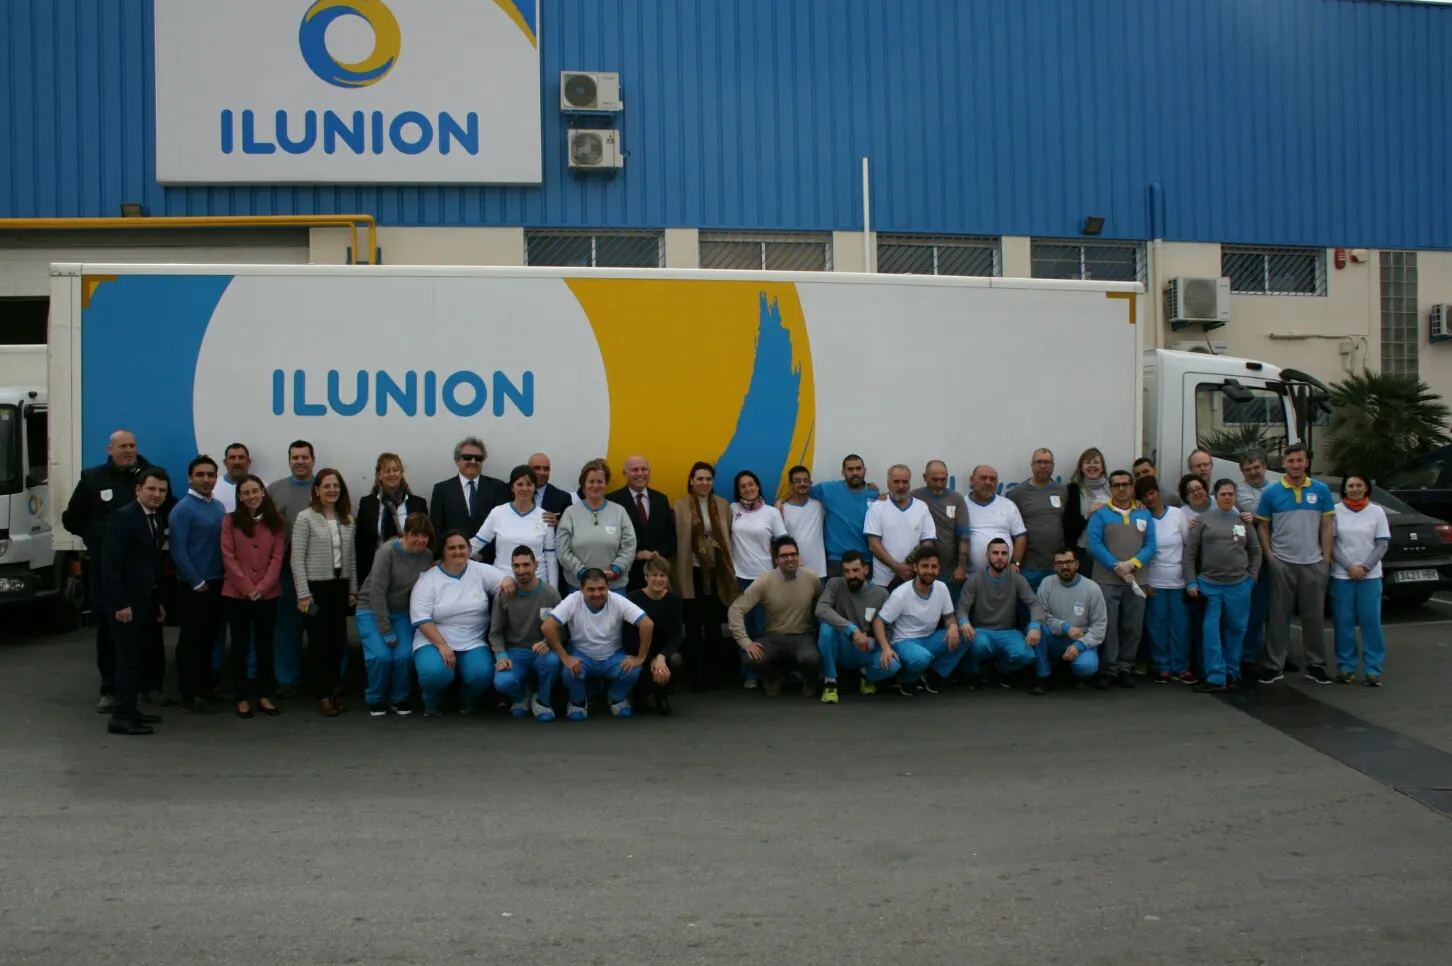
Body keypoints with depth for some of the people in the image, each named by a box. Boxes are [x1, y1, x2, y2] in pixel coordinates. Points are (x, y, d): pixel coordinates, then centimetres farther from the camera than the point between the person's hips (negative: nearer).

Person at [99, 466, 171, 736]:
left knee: (136, 657, 12)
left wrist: (158, 601, 14)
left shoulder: (158, 519, 12)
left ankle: (129, 709, 20)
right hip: (125, 601, -8)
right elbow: (109, 563, -18)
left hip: (145, 600, 8)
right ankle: (120, 716, -2)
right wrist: (120, 603, -21)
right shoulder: (123, 516, -14)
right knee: (128, 657, -6)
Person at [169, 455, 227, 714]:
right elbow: (178, 549, -15)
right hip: (193, 586, -7)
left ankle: (205, 689, 24)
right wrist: (197, 582, -14)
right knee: (191, 640, 0)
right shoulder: (182, 509, -10)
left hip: (217, 583, 7)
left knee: (209, 638, 14)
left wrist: (225, 574, 5)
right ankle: (189, 696, 7)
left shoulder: (218, 507, 10)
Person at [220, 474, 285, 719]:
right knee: (241, 645, 5)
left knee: (264, 644, 8)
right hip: (236, 594, -1)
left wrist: (262, 588, -11)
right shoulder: (230, 521, 0)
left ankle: (265, 695, 16)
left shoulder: (276, 521, 5)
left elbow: (277, 558, 0)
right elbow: (228, 558, -6)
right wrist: (247, 588, -13)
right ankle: (242, 698, 12)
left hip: (268, 594, 1)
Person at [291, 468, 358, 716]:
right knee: (319, 641, 2)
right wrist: (303, 594, -14)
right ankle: (323, 695, 11)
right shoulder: (305, 518, -7)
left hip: (340, 586, 5)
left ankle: (333, 691, 19)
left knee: (338, 640, 7)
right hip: (316, 586, -5)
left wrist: (353, 589, 10)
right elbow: (297, 559, -10)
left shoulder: (347, 519, 8)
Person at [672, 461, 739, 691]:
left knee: (714, 624, 5)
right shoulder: (681, 506, -1)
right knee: (694, 625, 3)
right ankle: (696, 676, 11)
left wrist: (730, 569, 2)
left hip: (716, 572, 2)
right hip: (692, 572, -2)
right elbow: (676, 541, -4)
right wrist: (679, 572, -8)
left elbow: (728, 538, 7)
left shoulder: (723, 506, 7)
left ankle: (716, 674, 17)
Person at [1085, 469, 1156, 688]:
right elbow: (1094, 545, -8)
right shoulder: (1100, 514, 2)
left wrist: (1132, 564, -13)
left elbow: (1150, 545, 4)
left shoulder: (1144, 514, 12)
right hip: (1106, 580, -3)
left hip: (1137, 580, 3)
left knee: (1133, 628, 5)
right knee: (1107, 627, -4)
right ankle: (1108, 670, 2)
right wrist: (1118, 567, -15)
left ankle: (1124, 669, 15)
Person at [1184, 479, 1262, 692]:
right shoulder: (1204, 519, 2)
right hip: (1209, 585, -2)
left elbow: (1255, 551, 14)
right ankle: (1216, 677, 1)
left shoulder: (1243, 520, 8)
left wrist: (1251, 578, 5)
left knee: (1236, 630, 9)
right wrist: (1190, 582, -5)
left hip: (1238, 586, 2)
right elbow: (1190, 551, 1)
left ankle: (1231, 675, 22)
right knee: (1210, 631, -4)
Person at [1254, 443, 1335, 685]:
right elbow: (1262, 526, 4)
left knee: (1314, 617, 8)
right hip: (1282, 564, -1)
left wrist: (1326, 558, -1)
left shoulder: (1321, 490, 2)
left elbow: (1328, 526, 4)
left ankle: (1316, 665, 18)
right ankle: (1274, 665, 9)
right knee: (1279, 616, 4)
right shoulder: (1271, 493, -1)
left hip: (1314, 564, 1)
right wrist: (1269, 556, -4)